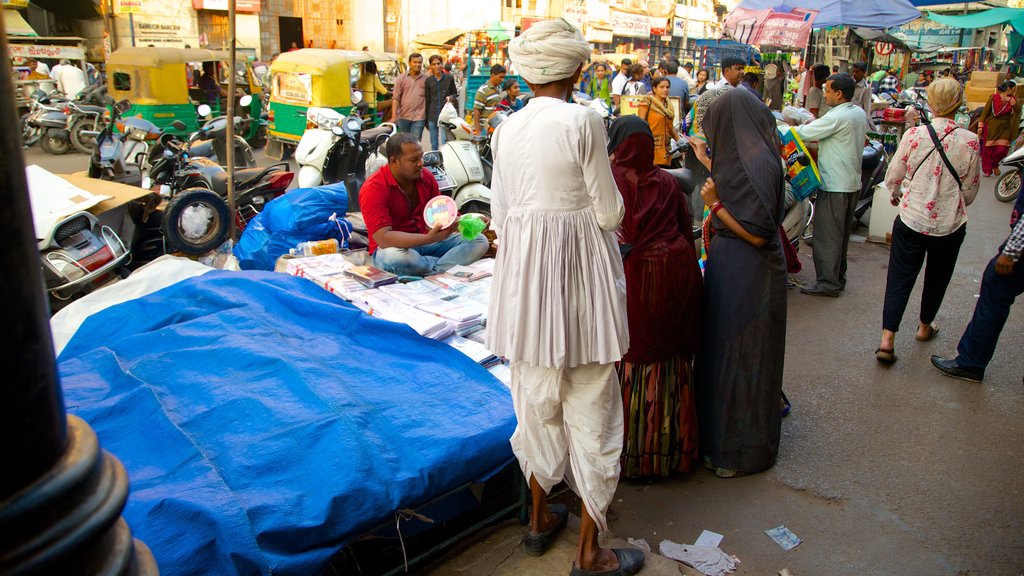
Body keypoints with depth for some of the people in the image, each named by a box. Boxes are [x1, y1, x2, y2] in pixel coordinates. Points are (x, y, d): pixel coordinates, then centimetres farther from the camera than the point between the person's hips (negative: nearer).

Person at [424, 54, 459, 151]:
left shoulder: (449, 78, 1)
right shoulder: (428, 80, 5)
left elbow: (455, 94, 14)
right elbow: (427, 100, 10)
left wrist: (451, 97, -11)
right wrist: (426, 120, 11)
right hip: (432, 116, 3)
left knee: (443, 144, -14)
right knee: (434, 145, 11)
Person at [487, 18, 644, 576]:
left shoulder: (505, 128, 3)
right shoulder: (583, 121, -12)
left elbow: (501, 214, 8)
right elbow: (610, 213, -9)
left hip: (521, 268, 5)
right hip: (579, 272, -5)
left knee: (536, 395, 19)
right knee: (590, 406, 7)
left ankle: (539, 518, 37)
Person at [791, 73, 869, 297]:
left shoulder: (837, 117, -18)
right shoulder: (860, 114, 10)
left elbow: (804, 133, -16)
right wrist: (819, 140, 10)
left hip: (834, 185, -9)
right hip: (852, 183, 9)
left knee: (827, 236, -3)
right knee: (842, 234, 17)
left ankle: (828, 283, 1)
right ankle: (838, 278, 26)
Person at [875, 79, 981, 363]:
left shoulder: (914, 135, -12)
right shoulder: (970, 142, -9)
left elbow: (893, 177, -2)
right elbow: (970, 191, 0)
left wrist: (897, 194, 20)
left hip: (911, 219, -1)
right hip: (949, 223, 1)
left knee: (900, 278, 5)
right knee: (937, 277, 21)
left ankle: (887, 340, -4)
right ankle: (925, 327, 40)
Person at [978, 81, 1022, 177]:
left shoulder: (1012, 99, 5)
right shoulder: (993, 97, -6)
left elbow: (1018, 109, -8)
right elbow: (985, 111, -4)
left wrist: (1011, 100, -18)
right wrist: (980, 126, -9)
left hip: (1005, 129, 3)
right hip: (991, 127, -3)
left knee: (1003, 149, -5)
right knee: (988, 149, 1)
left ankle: (995, 164, 22)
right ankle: (987, 170, 15)